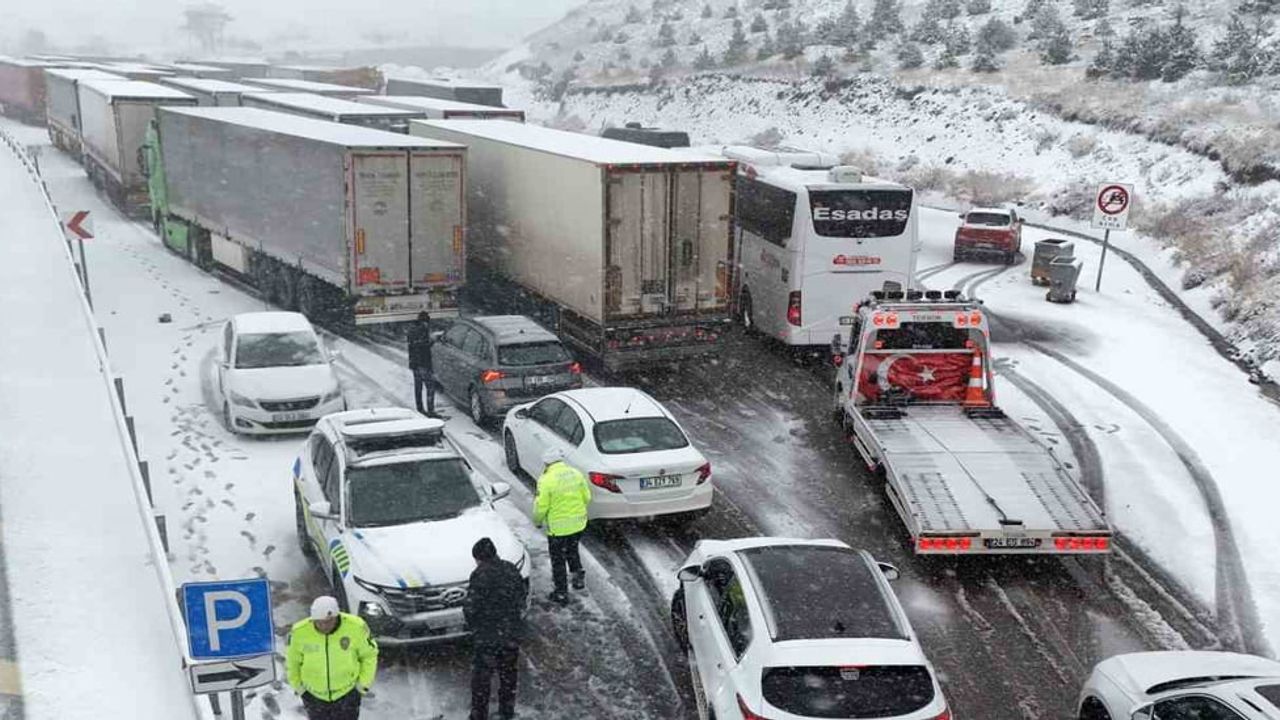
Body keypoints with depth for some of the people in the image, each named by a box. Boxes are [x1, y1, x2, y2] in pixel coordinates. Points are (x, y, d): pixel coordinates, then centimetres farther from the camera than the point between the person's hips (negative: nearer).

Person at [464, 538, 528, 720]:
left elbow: (470, 609, -20)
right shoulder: (512, 570, -1)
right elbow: (523, 592, 11)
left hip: (486, 637, -5)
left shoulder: (480, 575, -19)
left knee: (481, 678, 10)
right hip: (512, 634, 5)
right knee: (508, 674, 22)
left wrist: (473, 626, -1)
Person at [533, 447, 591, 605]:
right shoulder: (576, 474, -2)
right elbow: (587, 498, 3)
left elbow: (541, 506, -16)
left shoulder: (546, 480, -19)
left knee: (558, 559, 10)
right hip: (578, 523, 5)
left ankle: (561, 593, 18)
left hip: (558, 527, -5)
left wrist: (537, 521, 3)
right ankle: (578, 575, 28)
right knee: (572, 550, 30)